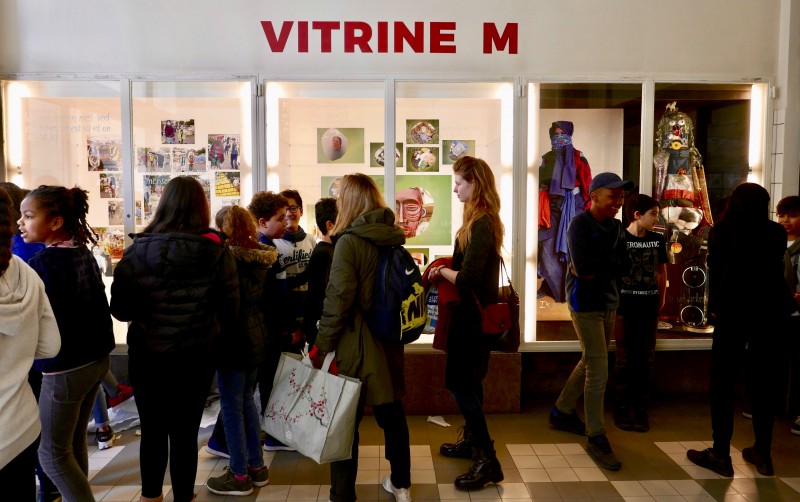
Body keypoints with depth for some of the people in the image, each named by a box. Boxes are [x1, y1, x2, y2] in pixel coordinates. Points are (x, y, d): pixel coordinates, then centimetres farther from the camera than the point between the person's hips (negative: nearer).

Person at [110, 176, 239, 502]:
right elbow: (230, 308, -5)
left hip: (147, 354, 1)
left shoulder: (139, 250, -11)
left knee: (152, 431, 19)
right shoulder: (217, 252, -12)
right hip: (198, 355, -1)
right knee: (186, 432, 12)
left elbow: (120, 309, -4)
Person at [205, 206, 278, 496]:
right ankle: (257, 466, 26)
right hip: (257, 337, 8)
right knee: (247, 401, 18)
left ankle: (240, 476, 11)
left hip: (235, 339, -8)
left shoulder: (227, 257, -17)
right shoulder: (261, 257, 6)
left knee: (231, 406, 2)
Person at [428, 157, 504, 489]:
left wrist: (442, 271, -11)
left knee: (460, 384, -4)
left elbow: (468, 279, -27)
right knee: (469, 381, 20)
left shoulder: (480, 225, -22)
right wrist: (446, 270, 2)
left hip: (472, 316, -10)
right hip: (476, 312, 10)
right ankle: (472, 441, 35)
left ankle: (488, 460, 3)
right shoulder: (485, 220, 9)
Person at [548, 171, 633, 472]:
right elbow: (583, 266, -25)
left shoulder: (616, 227, 8)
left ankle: (561, 413, 35)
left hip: (609, 303, 8)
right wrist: (611, 262, -11)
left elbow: (625, 267, -1)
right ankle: (596, 438, 6)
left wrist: (596, 267, -13)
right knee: (598, 371, -6)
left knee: (590, 363, 17)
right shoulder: (580, 224, -13)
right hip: (585, 304, -8)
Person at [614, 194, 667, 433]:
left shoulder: (658, 240, 6)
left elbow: (662, 272, 14)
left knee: (646, 360, 8)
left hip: (649, 309, 4)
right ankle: (622, 409, 15)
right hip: (625, 308, -4)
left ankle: (641, 409, 17)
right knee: (625, 360, 4)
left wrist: (661, 302, 8)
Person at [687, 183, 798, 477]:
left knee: (723, 383, 4)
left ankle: (721, 454, 5)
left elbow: (715, 273, 3)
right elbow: (775, 270, 14)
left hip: (733, 311, -3)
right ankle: (763, 453, 19)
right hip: (770, 311, 3)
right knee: (766, 382, 11)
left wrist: (714, 306, 13)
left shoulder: (721, 232, -2)